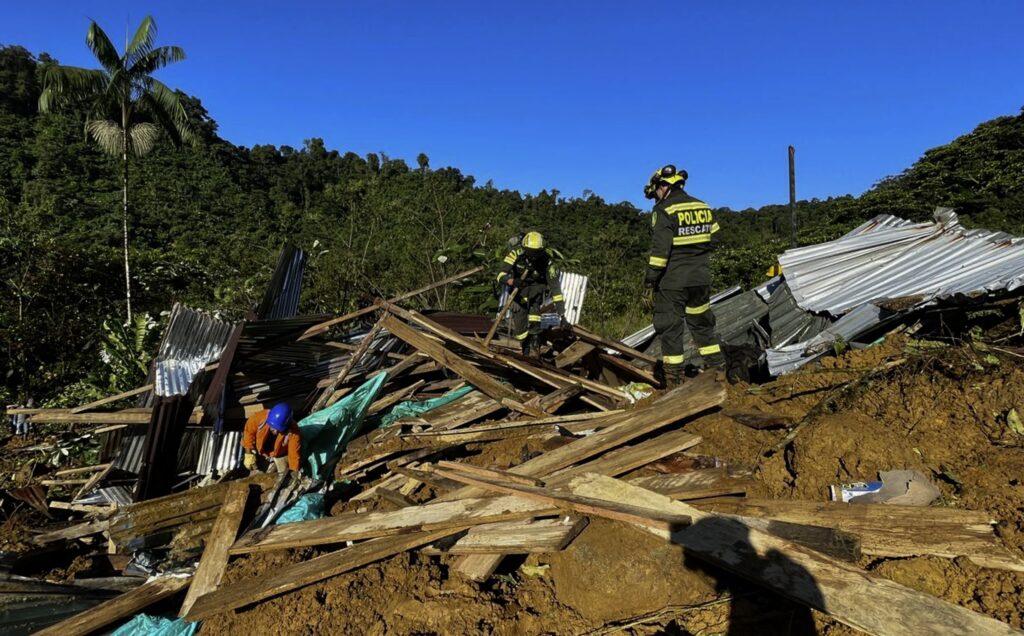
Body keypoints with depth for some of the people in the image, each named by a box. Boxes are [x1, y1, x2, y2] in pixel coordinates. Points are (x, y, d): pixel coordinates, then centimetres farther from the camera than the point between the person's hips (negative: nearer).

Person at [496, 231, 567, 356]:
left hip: (536, 286, 0)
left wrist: (562, 314, -31)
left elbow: (555, 286, -28)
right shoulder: (517, 253, -29)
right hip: (519, 286, 0)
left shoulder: (546, 261, -29)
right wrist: (512, 281, -55)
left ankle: (534, 342, -9)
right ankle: (525, 348, 17)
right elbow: (501, 275, -31)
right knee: (519, 321, -8)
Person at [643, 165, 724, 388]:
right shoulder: (703, 207, 9)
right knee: (702, 323, 19)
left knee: (670, 327, 1)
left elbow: (660, 248, -17)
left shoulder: (664, 211, -12)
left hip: (672, 280, -6)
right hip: (701, 278, 7)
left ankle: (674, 379, 4)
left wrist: (651, 275, -11)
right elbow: (713, 238, 14)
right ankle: (716, 367, 23)